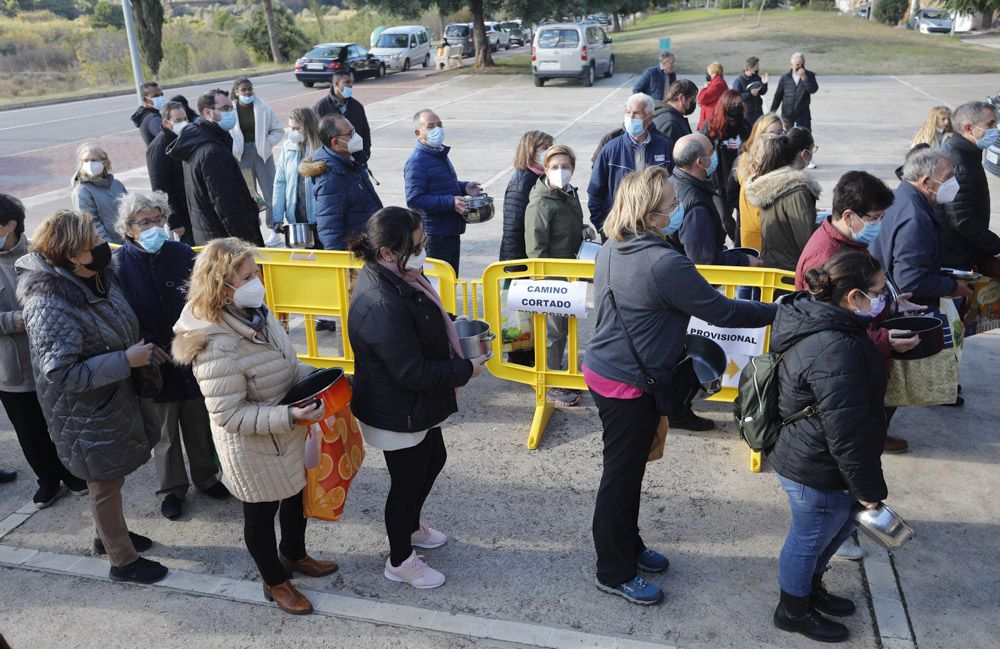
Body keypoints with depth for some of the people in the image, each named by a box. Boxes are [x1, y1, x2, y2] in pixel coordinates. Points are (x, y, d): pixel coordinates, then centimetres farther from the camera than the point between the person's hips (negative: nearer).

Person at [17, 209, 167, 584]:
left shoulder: (96, 277, -5)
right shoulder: (50, 305, -30)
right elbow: (62, 374, -31)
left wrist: (140, 355, 0)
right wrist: (126, 360, -30)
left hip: (115, 398, 8)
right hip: (86, 415, -8)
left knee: (112, 476, 25)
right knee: (105, 485, 10)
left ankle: (109, 535, 48)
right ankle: (122, 561, 29)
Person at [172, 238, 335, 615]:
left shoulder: (255, 312, -7)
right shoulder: (217, 346, -33)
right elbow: (229, 415, -29)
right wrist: (290, 416, -33)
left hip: (287, 436, 8)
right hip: (253, 448, -8)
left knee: (296, 496, 26)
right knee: (261, 514, 16)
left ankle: (293, 555, 54)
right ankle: (276, 582, 41)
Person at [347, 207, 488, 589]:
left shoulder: (394, 276, -3)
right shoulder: (383, 306, -35)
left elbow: (427, 328, 15)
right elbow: (413, 372, -30)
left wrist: (452, 339, 1)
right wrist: (465, 370, -20)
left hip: (417, 406, 10)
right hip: (398, 415, -10)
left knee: (433, 460, 27)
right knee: (408, 480, 10)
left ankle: (411, 525, 53)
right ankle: (400, 561, 35)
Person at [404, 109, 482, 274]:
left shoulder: (440, 154, 15)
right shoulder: (417, 161, -16)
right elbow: (413, 199, -24)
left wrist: (464, 187, 11)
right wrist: (451, 203, -27)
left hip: (452, 232, 9)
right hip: (434, 235, -9)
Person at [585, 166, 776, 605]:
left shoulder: (612, 250, 3)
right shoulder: (665, 264, -25)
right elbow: (720, 311, -18)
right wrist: (779, 312, -6)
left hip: (604, 369, 9)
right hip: (630, 386, -9)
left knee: (627, 469, 22)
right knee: (622, 475, 6)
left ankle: (628, 547, 41)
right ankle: (615, 573, 23)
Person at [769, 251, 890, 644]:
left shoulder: (815, 322, 0)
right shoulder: (836, 352, -33)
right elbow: (847, 433, -28)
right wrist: (868, 488, -17)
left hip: (803, 459, 10)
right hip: (817, 474, -10)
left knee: (839, 526, 28)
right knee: (808, 540, 13)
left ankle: (811, 588, 51)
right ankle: (794, 611, 38)